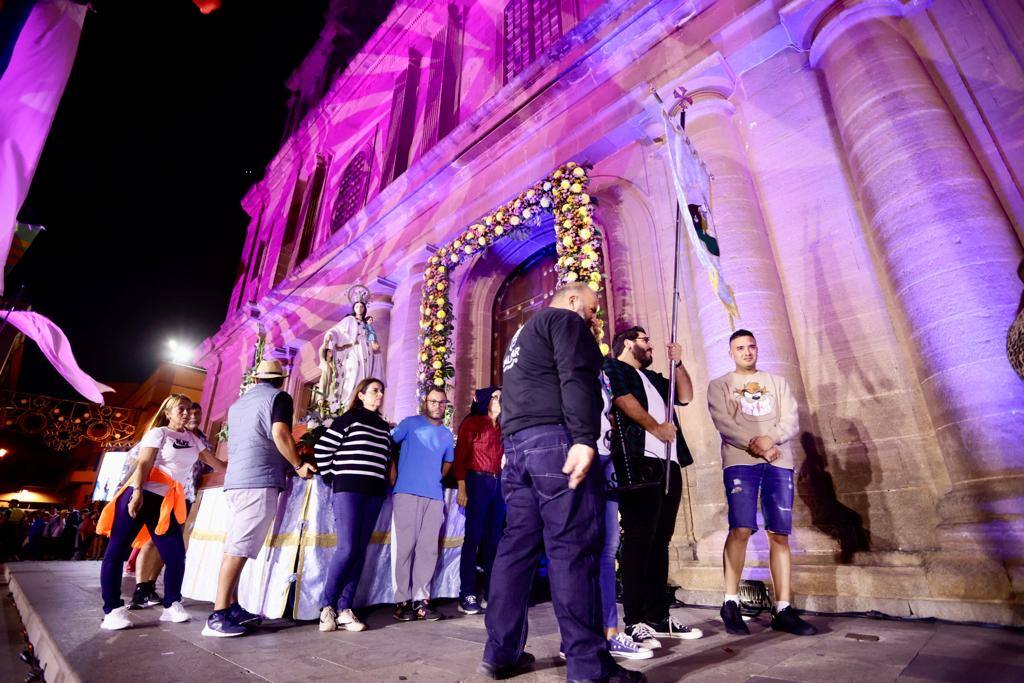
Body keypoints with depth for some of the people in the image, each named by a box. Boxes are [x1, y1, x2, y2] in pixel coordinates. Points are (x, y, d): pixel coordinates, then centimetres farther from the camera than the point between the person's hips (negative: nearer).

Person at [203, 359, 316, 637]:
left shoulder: (238, 403, 24)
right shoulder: (279, 397, 0)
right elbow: (280, 434, -15)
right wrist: (299, 465, -4)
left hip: (235, 480, 8)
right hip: (260, 480, -8)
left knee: (235, 548, 9)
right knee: (239, 548, -9)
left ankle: (232, 608, 12)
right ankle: (218, 617, -10)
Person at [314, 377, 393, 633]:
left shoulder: (383, 427, 17)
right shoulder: (349, 418, -1)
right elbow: (322, 449, -3)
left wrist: (383, 481, 11)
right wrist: (331, 477, -1)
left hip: (374, 494, 6)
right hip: (348, 489, -5)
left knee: (360, 552, 4)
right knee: (347, 548, -11)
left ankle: (344, 609, 10)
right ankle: (327, 606, 4)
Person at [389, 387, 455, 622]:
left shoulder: (447, 434, 18)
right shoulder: (410, 424, 4)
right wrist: (393, 470, -5)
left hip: (435, 496, 5)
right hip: (408, 493, -4)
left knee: (428, 548, 5)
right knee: (405, 545, -1)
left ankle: (421, 599, 13)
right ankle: (402, 600, 8)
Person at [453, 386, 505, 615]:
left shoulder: (501, 427, 18)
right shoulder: (472, 422, 1)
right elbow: (460, 455, -5)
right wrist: (462, 488, -13)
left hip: (499, 483, 6)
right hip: (478, 481, -6)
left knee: (493, 537, 8)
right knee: (474, 536, -5)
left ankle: (488, 589, 17)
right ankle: (467, 594, 2)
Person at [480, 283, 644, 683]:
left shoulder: (522, 335, 31)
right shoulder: (566, 320, 3)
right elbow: (576, 378, -14)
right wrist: (584, 438, -24)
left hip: (515, 442, 9)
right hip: (555, 438, -9)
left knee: (517, 544, 9)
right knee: (573, 546, -8)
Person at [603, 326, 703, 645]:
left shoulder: (653, 377, 29)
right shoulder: (612, 367, 5)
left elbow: (685, 396, 24)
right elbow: (623, 399, -11)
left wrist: (677, 363, 14)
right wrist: (656, 428, -14)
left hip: (669, 464, 8)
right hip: (640, 462, -8)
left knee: (660, 540, 10)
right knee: (639, 539, -8)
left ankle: (659, 616, 17)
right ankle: (634, 621, -2)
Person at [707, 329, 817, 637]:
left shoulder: (777, 382, 20)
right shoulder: (719, 385, 12)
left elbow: (792, 422, 8)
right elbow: (724, 423, -3)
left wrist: (771, 439, -12)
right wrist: (755, 445, -15)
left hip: (779, 462, 3)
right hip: (739, 461, -3)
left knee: (779, 534, 0)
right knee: (741, 529, -12)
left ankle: (783, 609, 7)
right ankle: (731, 603, -1)